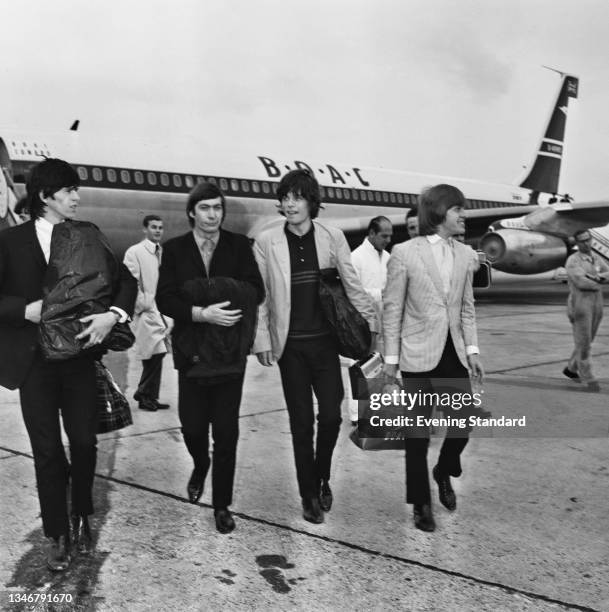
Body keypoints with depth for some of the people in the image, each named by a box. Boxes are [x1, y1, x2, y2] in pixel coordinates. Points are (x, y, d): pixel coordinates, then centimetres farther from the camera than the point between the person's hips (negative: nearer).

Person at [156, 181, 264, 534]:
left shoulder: (239, 245, 1)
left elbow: (256, 291, -6)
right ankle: (200, 466, 40)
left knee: (226, 432, 2)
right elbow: (165, 300, -8)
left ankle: (222, 505, 17)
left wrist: (212, 296, -20)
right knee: (192, 425, 5)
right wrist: (201, 313, -23)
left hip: (230, 351, 0)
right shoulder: (175, 249, 1)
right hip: (192, 351, 1)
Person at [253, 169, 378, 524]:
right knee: (301, 422, 6)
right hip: (290, 345, 0)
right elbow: (260, 295, 0)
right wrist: (262, 340, -4)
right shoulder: (266, 242, -3)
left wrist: (374, 324, 3)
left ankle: (322, 478, 26)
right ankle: (309, 495, 22)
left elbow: (353, 286, 5)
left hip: (325, 341, 1)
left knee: (331, 415, -2)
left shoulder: (333, 237, -1)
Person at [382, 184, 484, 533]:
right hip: (419, 355, -4)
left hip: (454, 352, 4)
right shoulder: (405, 253, -8)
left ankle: (444, 473, 35)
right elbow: (392, 309, -6)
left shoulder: (465, 254, 6)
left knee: (464, 423, 4)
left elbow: (467, 307, 12)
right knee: (418, 434, 6)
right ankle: (421, 503, 23)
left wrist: (472, 350, 5)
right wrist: (391, 357, -6)